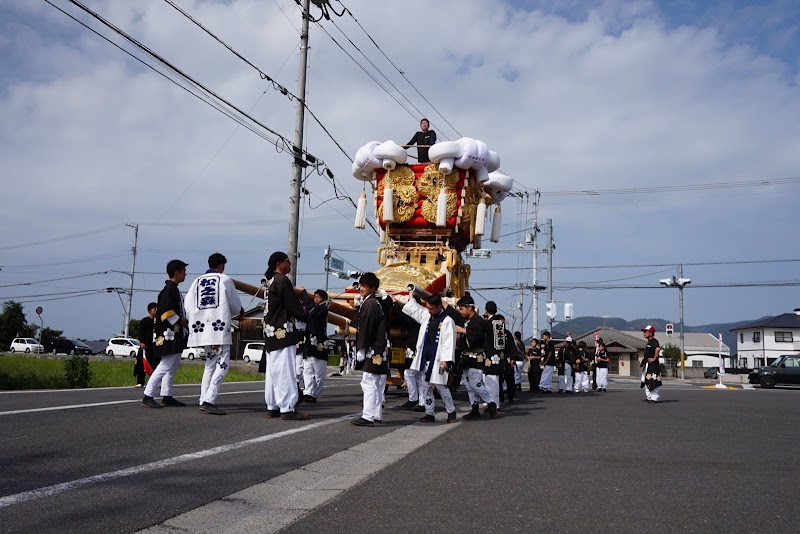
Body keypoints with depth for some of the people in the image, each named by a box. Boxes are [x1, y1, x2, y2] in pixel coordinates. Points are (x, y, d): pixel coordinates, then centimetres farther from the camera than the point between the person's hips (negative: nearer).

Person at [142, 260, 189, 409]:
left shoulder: (174, 290, 17)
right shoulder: (169, 290, -14)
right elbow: (166, 311, -23)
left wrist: (184, 321, 14)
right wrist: (181, 321, -15)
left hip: (176, 335, 11)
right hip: (170, 334, -11)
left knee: (173, 366, 14)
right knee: (165, 366, -11)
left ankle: (167, 396, 18)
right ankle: (147, 396, -6)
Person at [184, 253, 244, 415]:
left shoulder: (197, 281, 11)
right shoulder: (225, 279, 0)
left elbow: (187, 303, 4)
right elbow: (235, 304, 3)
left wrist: (196, 319, 18)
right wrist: (239, 312, 25)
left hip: (202, 327, 6)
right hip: (219, 326, -6)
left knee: (210, 363, 16)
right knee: (223, 364, -5)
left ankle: (204, 401, 15)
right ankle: (209, 400, -17)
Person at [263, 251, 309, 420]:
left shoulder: (270, 281, 16)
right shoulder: (282, 280, -13)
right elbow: (293, 306, -15)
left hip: (271, 333, 10)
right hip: (283, 332, -10)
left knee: (273, 371, 11)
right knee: (285, 371, -8)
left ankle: (272, 407, 16)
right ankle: (287, 408, -8)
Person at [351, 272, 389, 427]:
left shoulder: (369, 303, -12)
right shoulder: (376, 303, 18)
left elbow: (365, 328, -17)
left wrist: (361, 349, -15)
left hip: (373, 351, -10)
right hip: (380, 350, 10)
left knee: (369, 384, -10)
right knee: (377, 385, 13)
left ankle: (368, 417, -11)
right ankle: (376, 415, 19)